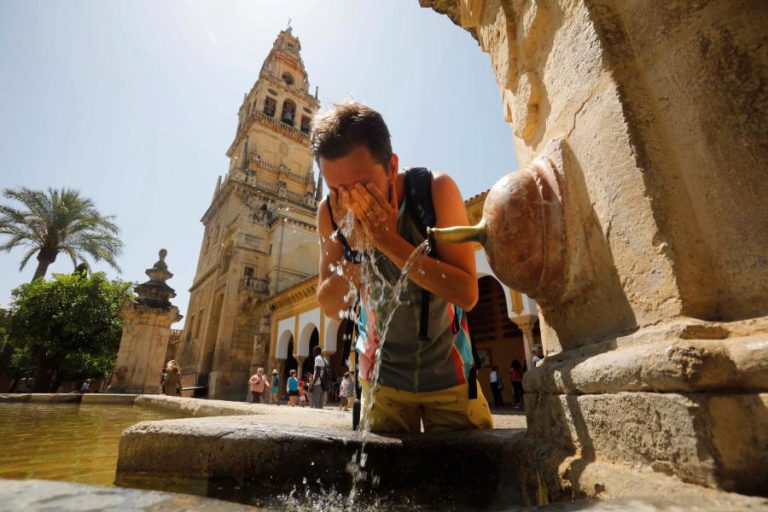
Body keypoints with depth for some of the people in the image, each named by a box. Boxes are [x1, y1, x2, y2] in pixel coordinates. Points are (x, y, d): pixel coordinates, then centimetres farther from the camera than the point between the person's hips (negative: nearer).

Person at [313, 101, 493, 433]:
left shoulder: (436, 190, -22)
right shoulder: (330, 213, -14)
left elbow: (467, 294, -25)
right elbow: (332, 307, -11)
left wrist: (389, 241, -34)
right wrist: (354, 249, -29)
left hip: (449, 373, -1)